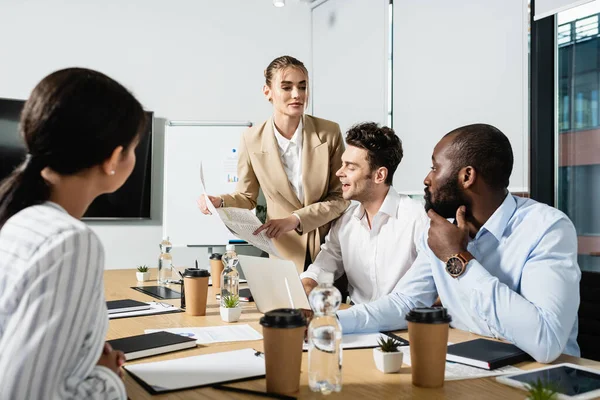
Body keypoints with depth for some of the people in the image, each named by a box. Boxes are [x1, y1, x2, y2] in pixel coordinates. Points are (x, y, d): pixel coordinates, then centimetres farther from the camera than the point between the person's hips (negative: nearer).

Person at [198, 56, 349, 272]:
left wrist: (296, 219, -18)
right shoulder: (252, 139, -9)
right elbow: (247, 196, 5)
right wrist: (219, 202, -16)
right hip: (286, 250, 0)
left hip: (330, 246, 0)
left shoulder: (329, 132, -11)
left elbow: (342, 196, -6)